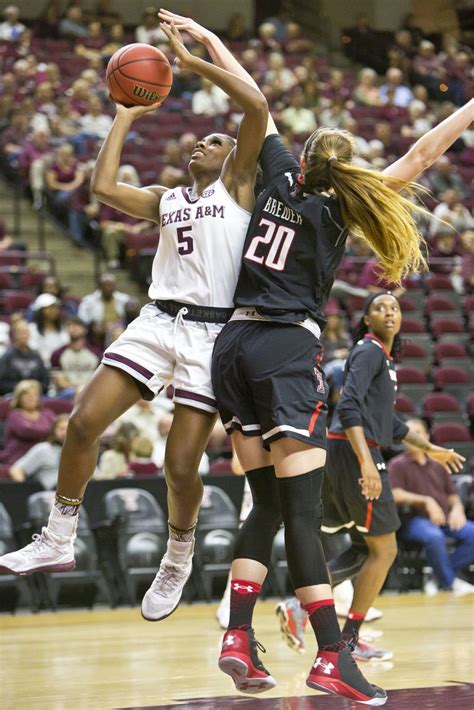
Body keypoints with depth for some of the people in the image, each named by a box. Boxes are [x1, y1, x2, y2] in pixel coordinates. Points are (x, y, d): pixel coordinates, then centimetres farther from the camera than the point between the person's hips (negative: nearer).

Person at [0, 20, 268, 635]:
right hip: (157, 322, 5)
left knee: (181, 462, -6)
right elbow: (104, 187, 5)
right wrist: (126, 118, 12)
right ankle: (58, 541, 4)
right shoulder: (165, 200, 21)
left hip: (212, 333, -5)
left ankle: (178, 559, 19)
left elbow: (257, 106, -6)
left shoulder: (238, 186, 8)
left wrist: (190, 60, -1)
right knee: (84, 421, -9)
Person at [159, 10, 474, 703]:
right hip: (287, 350, -6)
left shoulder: (279, 178, 9)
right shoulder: (335, 209, -3)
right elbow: (418, 158, -6)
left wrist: (208, 38, 30)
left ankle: (237, 639, 1)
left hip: (234, 344, 6)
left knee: (268, 505, 10)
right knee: (303, 510, -11)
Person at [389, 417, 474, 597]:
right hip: (414, 520, -6)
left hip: (444, 519, 6)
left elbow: (452, 494, 23)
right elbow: (396, 495, -8)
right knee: (434, 536, -39)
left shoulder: (437, 465, 24)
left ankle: (440, 578, -15)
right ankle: (450, 582, -18)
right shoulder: (397, 464, 7)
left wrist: (457, 508, -2)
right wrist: (426, 501, -17)